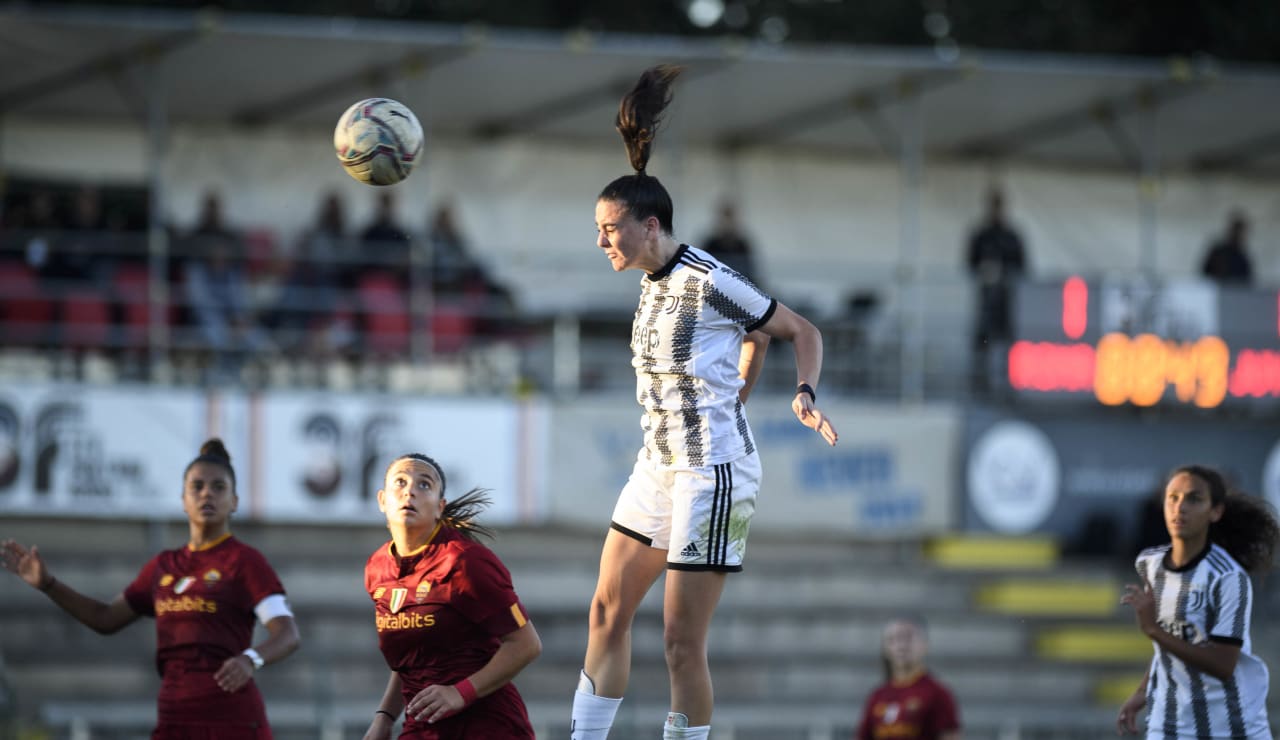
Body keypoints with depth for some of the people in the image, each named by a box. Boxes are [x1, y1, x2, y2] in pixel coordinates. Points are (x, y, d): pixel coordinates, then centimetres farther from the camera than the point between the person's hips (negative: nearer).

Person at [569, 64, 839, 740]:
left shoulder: (707, 283, -16)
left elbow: (802, 331, -8)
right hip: (657, 466, 9)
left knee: (681, 643, -8)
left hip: (710, 475, -9)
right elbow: (755, 335, 20)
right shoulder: (652, 282, 9)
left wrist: (805, 395, -23)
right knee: (607, 612, 10)